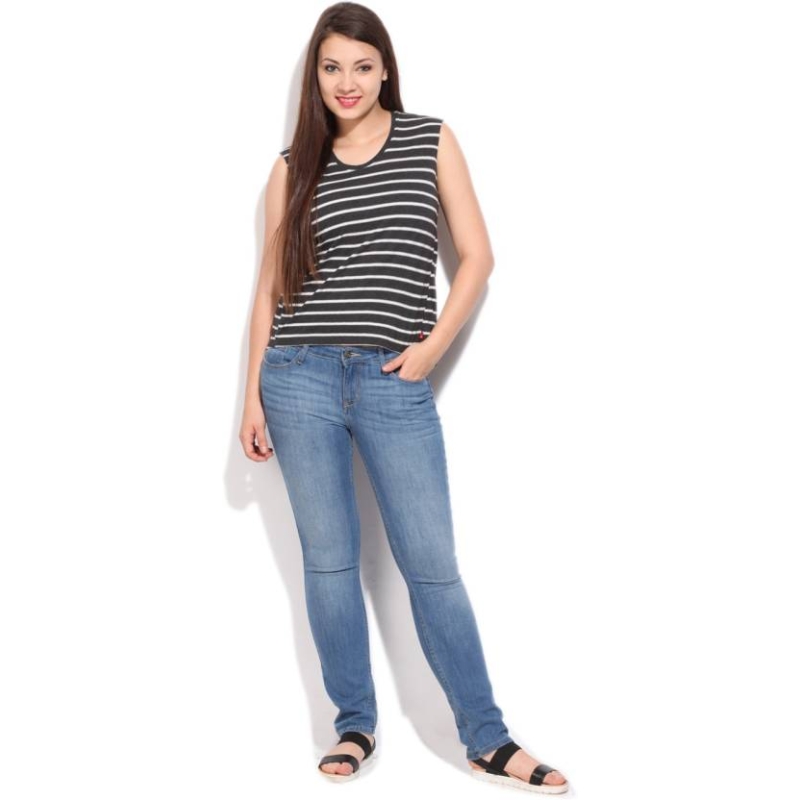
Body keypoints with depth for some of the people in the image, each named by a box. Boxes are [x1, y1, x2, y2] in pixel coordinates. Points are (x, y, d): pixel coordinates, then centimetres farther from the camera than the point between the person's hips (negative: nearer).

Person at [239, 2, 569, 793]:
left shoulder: (432, 140, 5)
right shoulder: (293, 166, 9)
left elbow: (476, 256, 4)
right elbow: (270, 287, 10)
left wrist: (433, 346, -7)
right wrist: (253, 395, 6)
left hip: (395, 385, -1)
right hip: (300, 377, 2)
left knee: (432, 564, 0)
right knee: (328, 559, 7)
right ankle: (355, 727, 21)